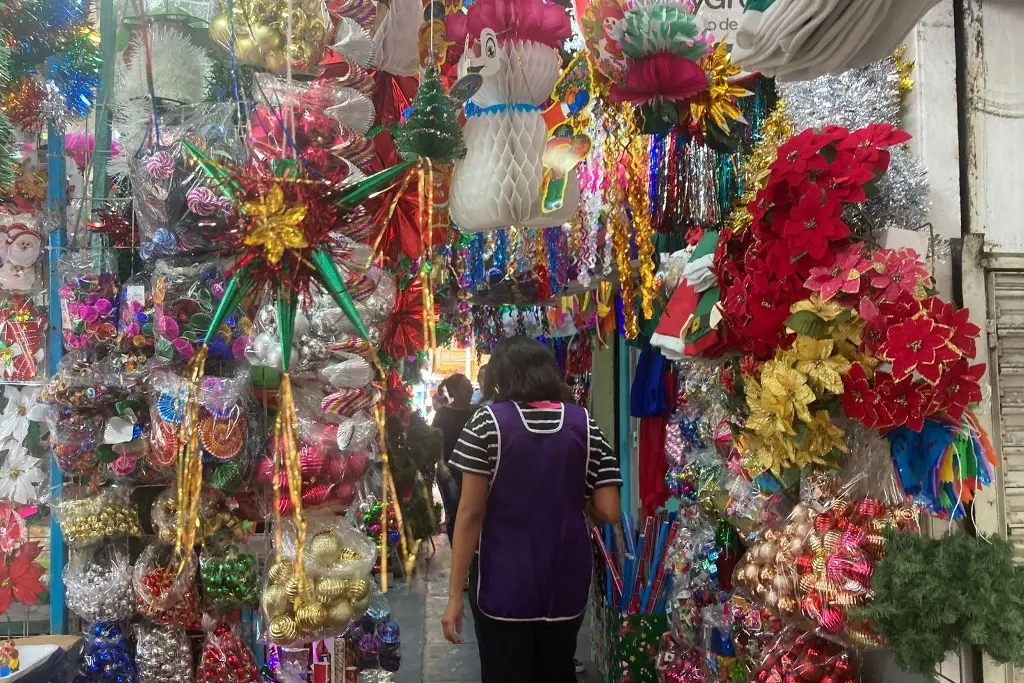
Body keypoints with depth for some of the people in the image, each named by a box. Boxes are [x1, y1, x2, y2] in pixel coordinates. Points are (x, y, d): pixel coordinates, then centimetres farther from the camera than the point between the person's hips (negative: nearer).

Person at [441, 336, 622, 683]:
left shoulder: (487, 422, -9)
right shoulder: (584, 423, -2)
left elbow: (471, 514, -11)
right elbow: (609, 511, -4)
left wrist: (454, 594, -6)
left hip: (504, 584, -2)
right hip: (565, 582, 3)